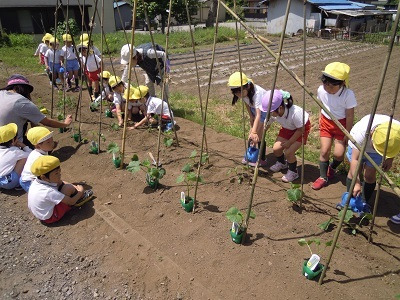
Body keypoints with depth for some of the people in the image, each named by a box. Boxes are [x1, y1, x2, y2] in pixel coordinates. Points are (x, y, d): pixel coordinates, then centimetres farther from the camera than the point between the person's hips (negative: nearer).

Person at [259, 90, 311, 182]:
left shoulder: (295, 112, -41)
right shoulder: (272, 113, -25)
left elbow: (301, 129, -25)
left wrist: (289, 142, -22)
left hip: (301, 128, -5)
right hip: (287, 128, 6)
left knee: (288, 152, -20)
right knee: (276, 148, -6)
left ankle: (293, 172, 8)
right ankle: (281, 163, 29)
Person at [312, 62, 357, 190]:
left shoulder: (348, 94, -25)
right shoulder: (321, 90, -15)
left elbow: (350, 116, -17)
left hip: (341, 124, -2)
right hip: (326, 122, 3)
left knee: (338, 153, -6)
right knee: (324, 151, -2)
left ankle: (332, 167, 29)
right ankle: (323, 177, 14)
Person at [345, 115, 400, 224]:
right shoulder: (362, 133, -45)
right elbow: (354, 159, -42)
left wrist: (390, 159, -4)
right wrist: (356, 183, -44)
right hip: (357, 145, -2)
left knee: (370, 175, -6)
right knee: (354, 171, -5)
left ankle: (364, 203, 10)